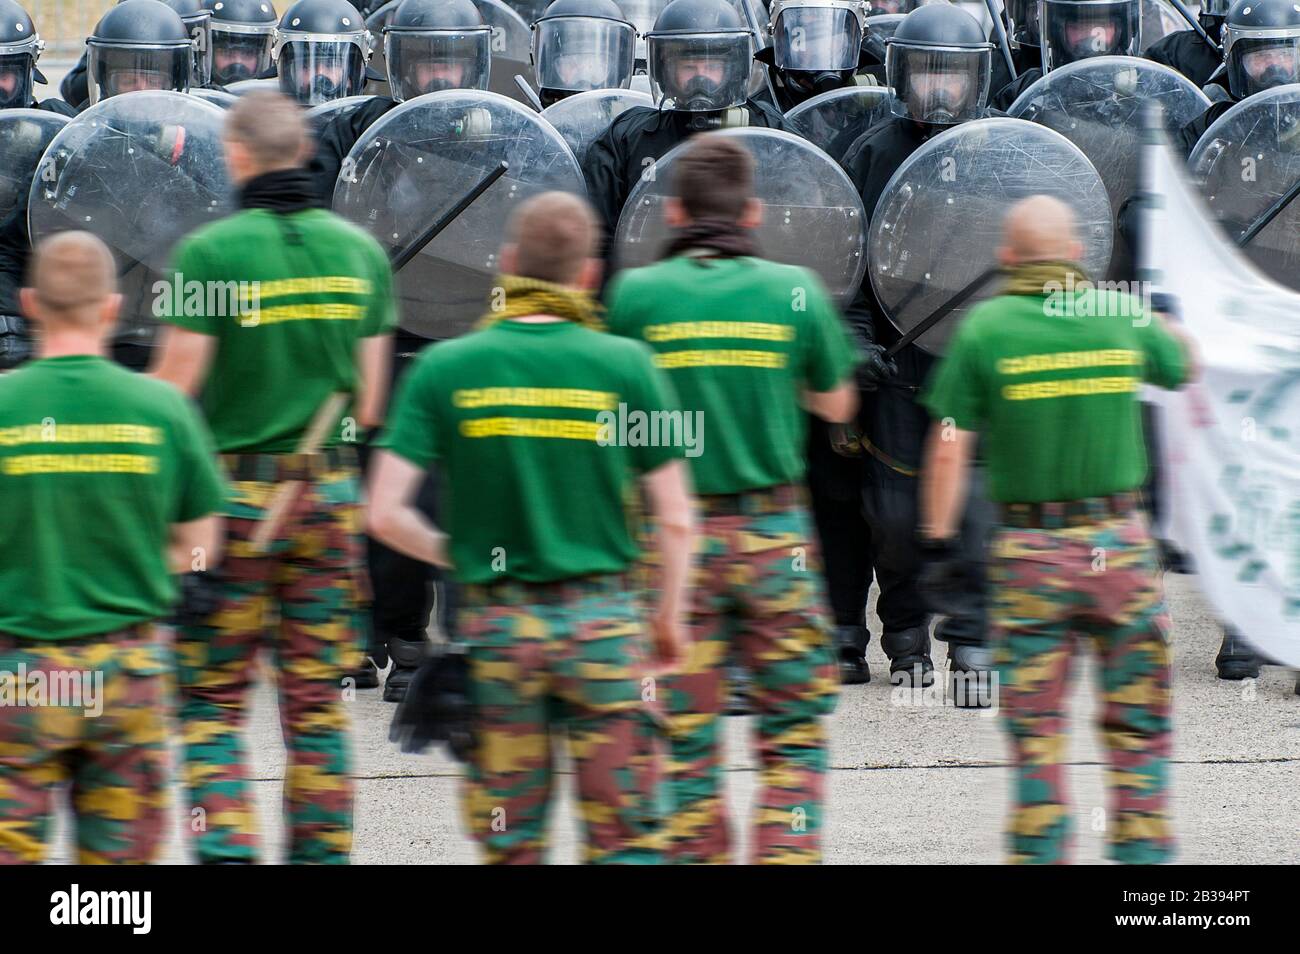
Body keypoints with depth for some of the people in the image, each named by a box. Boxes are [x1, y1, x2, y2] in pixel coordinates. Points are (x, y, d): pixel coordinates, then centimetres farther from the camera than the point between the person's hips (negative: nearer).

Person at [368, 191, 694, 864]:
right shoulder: (625, 366, -4)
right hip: (604, 619, -1)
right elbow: (674, 519, -2)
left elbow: (386, 514, -7)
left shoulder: (445, 368, -2)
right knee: (627, 839, 2)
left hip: (496, 627, 1)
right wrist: (669, 618, 13)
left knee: (510, 846, 9)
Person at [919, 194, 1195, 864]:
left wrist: (937, 544, -1)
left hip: (1028, 551, -1)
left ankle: (1038, 856, 4)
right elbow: (1182, 366, 22)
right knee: (1137, 725, 9)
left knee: (1035, 732, 5)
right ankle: (1142, 852, 8)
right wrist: (1152, 310, 41)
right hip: (1118, 544, 1)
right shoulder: (1120, 315, 0)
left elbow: (949, 448, -8)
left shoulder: (985, 326, -6)